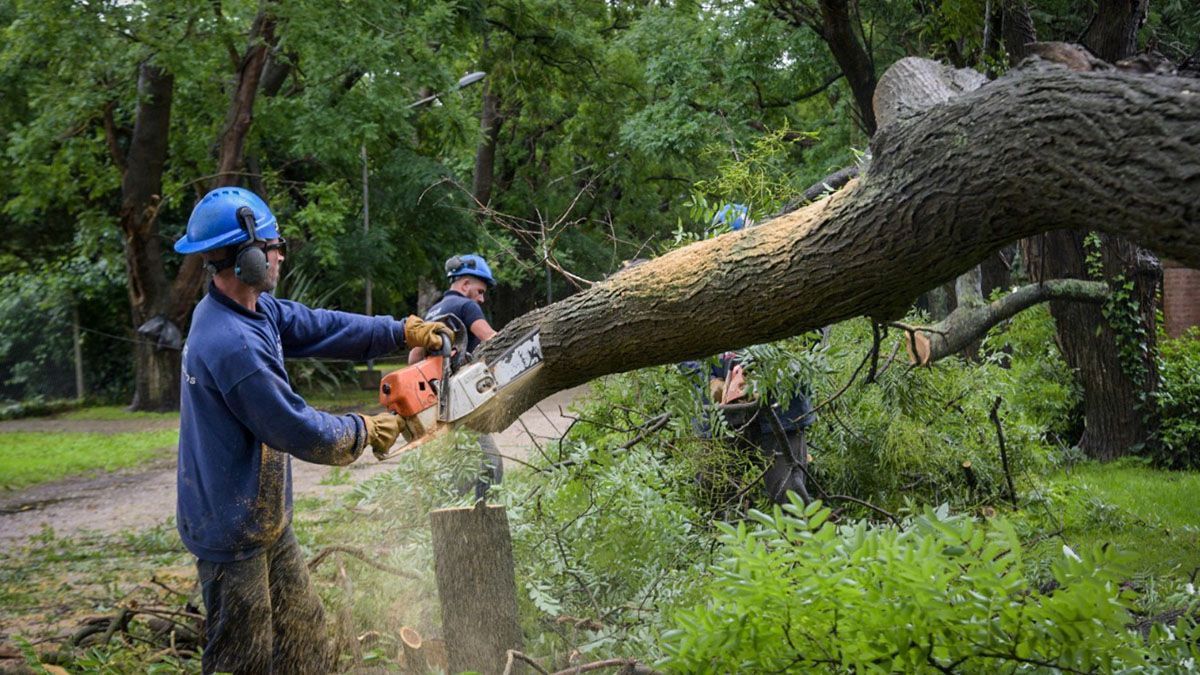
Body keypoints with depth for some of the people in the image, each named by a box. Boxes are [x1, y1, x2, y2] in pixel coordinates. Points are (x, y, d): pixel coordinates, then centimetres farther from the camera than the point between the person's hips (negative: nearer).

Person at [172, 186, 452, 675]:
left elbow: (321, 327, 10)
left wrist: (403, 332, 8)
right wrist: (365, 431, -7)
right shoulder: (233, 346, -29)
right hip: (234, 536, -10)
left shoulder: (254, 309, 0)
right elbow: (300, 432, -23)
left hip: (267, 524, 10)